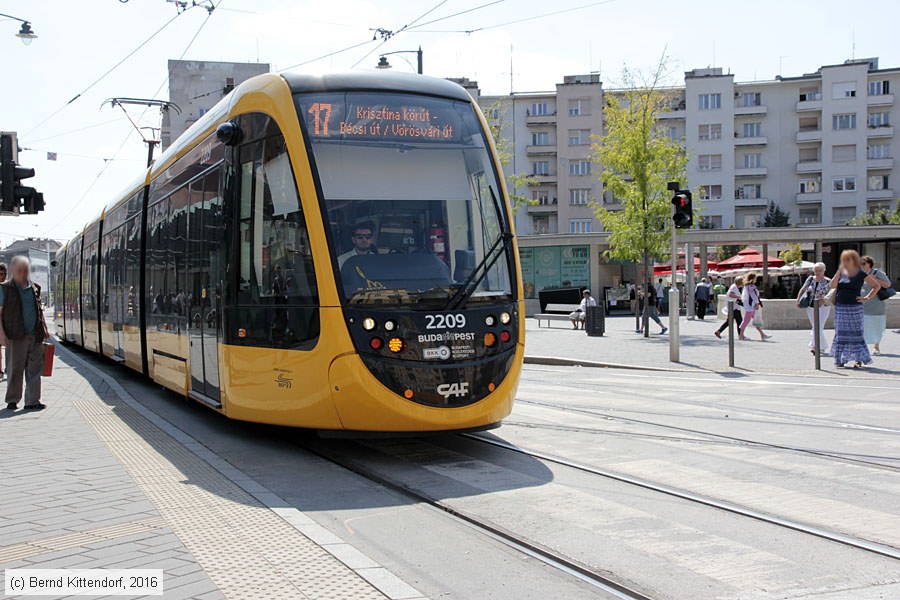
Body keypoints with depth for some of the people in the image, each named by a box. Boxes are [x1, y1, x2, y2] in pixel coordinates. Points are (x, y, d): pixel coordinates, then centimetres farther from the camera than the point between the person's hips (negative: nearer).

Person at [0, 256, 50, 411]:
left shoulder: (35, 288, 13)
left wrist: (44, 328, 17)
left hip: (35, 335, 4)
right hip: (16, 336, -4)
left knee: (34, 369, 4)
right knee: (15, 368, 0)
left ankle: (32, 401, 10)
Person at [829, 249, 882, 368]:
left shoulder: (861, 274, -3)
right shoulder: (841, 273, 8)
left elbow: (877, 286, 4)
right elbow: (832, 286, -4)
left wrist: (867, 298, -4)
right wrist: (839, 271, -8)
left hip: (854, 308, -4)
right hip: (840, 308, 4)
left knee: (855, 333, -3)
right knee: (841, 333, 6)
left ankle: (858, 359, 1)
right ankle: (841, 359, 13)